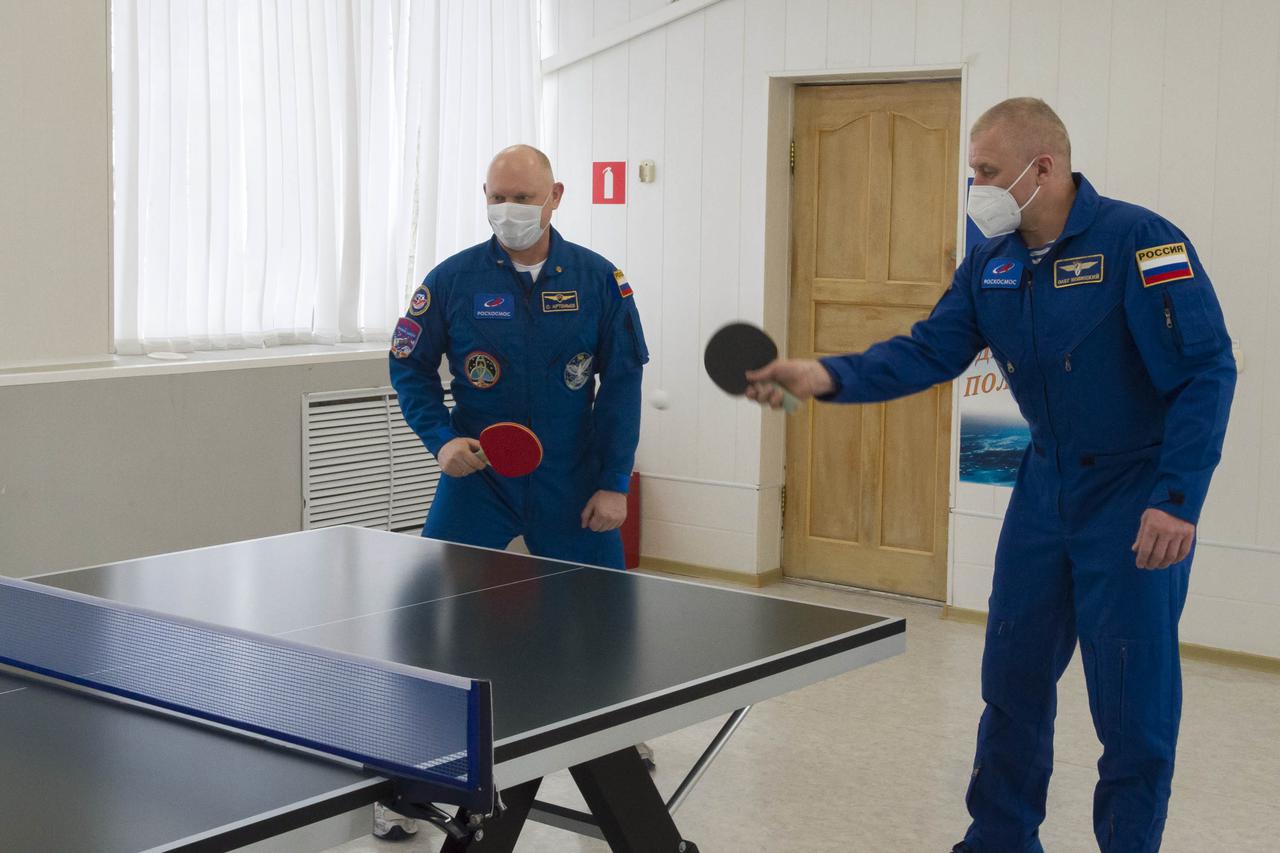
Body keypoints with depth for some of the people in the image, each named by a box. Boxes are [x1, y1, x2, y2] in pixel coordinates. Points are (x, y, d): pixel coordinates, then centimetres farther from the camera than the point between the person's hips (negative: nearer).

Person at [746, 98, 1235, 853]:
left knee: (1134, 703, 1)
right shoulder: (991, 263, 2)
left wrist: (1178, 499, -24)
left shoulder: (1141, 242, -19)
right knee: (1013, 676, 14)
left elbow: (1206, 372, -20)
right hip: (1046, 485, 7)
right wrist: (830, 377, -17)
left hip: (1137, 500, -6)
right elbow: (929, 353, -1)